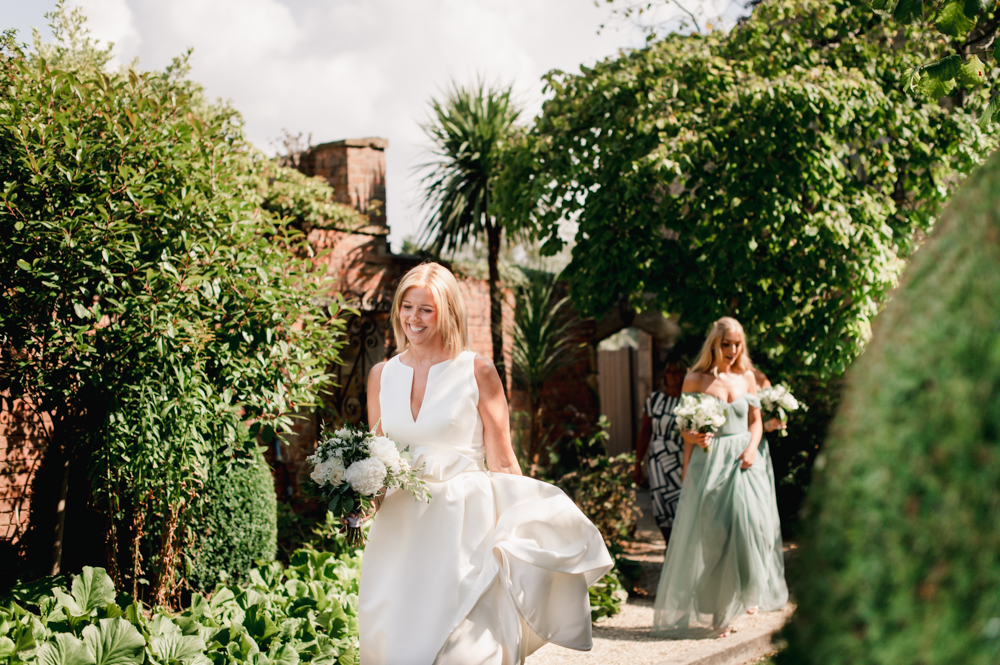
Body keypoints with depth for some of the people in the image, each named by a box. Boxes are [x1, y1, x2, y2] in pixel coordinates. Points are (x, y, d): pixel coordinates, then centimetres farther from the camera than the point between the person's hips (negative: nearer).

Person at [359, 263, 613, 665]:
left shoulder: (477, 372, -2)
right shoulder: (382, 376, 10)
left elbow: (502, 466, 0)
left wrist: (519, 536, -3)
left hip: (461, 527, -4)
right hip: (398, 530, 4)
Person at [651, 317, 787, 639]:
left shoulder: (747, 377, 9)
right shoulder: (695, 380, 0)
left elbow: (755, 421, 12)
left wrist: (752, 449, -5)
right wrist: (695, 438, -17)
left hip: (744, 460, 3)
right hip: (708, 461, -2)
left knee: (750, 521, -9)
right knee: (711, 532, -2)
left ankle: (746, 592, 13)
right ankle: (714, 612, 7)